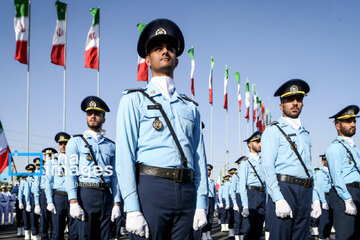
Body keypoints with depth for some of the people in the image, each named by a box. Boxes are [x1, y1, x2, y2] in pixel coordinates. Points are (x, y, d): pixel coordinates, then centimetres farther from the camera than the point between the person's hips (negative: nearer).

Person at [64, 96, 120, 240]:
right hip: (85, 194, -3)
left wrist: (116, 203, 3)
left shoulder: (111, 146, 16)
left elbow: (114, 176, 12)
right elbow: (70, 174, -3)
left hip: (106, 195, 4)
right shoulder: (76, 142, 6)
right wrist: (73, 202, -14)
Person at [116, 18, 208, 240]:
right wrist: (132, 209, -12)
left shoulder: (191, 107, 20)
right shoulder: (134, 101, 7)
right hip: (150, 188, -4)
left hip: (186, 193, 4)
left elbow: (200, 159, 16)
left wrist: (201, 204, 6)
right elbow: (125, 157, -2)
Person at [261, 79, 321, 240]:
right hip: (283, 190, -6)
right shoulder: (273, 131, 1)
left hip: (305, 194, 6)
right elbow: (267, 167, -9)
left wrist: (315, 198, 14)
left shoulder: (305, 134, 22)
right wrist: (279, 199, -19)